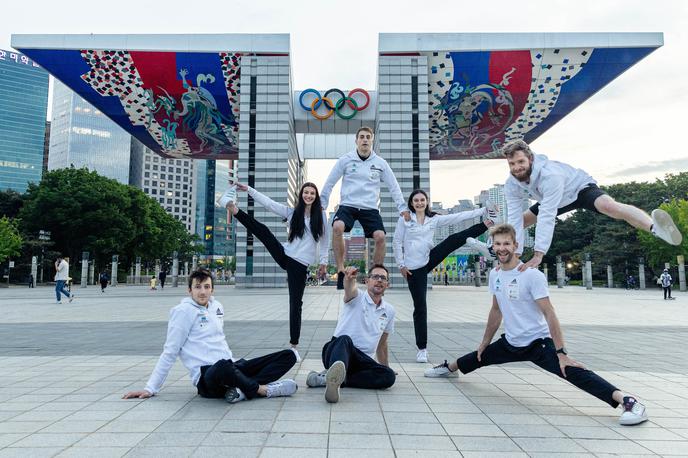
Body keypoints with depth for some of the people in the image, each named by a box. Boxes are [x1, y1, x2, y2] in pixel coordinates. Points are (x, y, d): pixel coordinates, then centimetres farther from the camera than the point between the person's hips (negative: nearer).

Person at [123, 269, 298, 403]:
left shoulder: (217, 307, 16)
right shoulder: (183, 311, -2)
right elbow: (170, 352, -2)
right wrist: (150, 389, -3)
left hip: (232, 367, 7)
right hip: (207, 378, -7)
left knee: (288, 356, -6)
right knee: (223, 367, -44)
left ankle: (243, 390, -23)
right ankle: (262, 388, -18)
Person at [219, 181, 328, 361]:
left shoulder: (321, 216, 2)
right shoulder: (292, 212, 6)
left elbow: (324, 239, 6)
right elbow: (268, 202, 1)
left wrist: (324, 261, 3)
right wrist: (248, 189, -4)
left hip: (300, 264, -2)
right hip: (284, 255, 2)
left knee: (295, 303, -1)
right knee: (262, 230, -19)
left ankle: (294, 345, 7)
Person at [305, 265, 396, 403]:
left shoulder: (389, 311, 15)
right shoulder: (357, 297, 0)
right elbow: (349, 288, -27)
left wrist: (385, 367, 30)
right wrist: (349, 278, -50)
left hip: (362, 360, 4)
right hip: (336, 350, -4)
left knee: (389, 376, -25)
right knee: (344, 340, -37)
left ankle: (327, 378, -30)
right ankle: (335, 377, -67)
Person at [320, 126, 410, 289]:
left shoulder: (380, 163, 6)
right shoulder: (345, 160, 3)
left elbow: (393, 186, 11)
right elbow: (329, 183, 8)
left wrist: (402, 208, 6)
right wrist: (322, 204, 6)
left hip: (370, 208, 1)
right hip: (347, 205, -1)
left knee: (380, 237, -20)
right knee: (337, 227, -31)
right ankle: (340, 270, -17)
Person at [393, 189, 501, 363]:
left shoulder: (434, 219, 5)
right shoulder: (404, 219, -4)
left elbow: (458, 217, -1)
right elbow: (397, 242, -3)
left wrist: (482, 211, -7)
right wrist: (401, 265, -7)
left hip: (430, 259, 4)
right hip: (414, 268, -3)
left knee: (454, 239, -13)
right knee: (420, 307, -2)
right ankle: (422, 348, 8)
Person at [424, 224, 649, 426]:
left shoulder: (532, 275, -20)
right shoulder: (494, 274, 1)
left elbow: (549, 314, -21)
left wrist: (561, 353, -24)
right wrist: (485, 342, 19)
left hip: (538, 342, -6)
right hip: (510, 343, 6)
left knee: (573, 372, -26)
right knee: (479, 358, 21)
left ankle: (629, 401, -28)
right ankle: (448, 367, 49)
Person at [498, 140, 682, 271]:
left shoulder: (550, 174, -42)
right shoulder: (512, 185, -23)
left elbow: (547, 216, -48)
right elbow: (514, 218, -24)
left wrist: (538, 254, -51)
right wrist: (515, 254, -29)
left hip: (581, 188, -7)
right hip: (557, 200, 7)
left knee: (609, 206, -38)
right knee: (519, 222, 5)